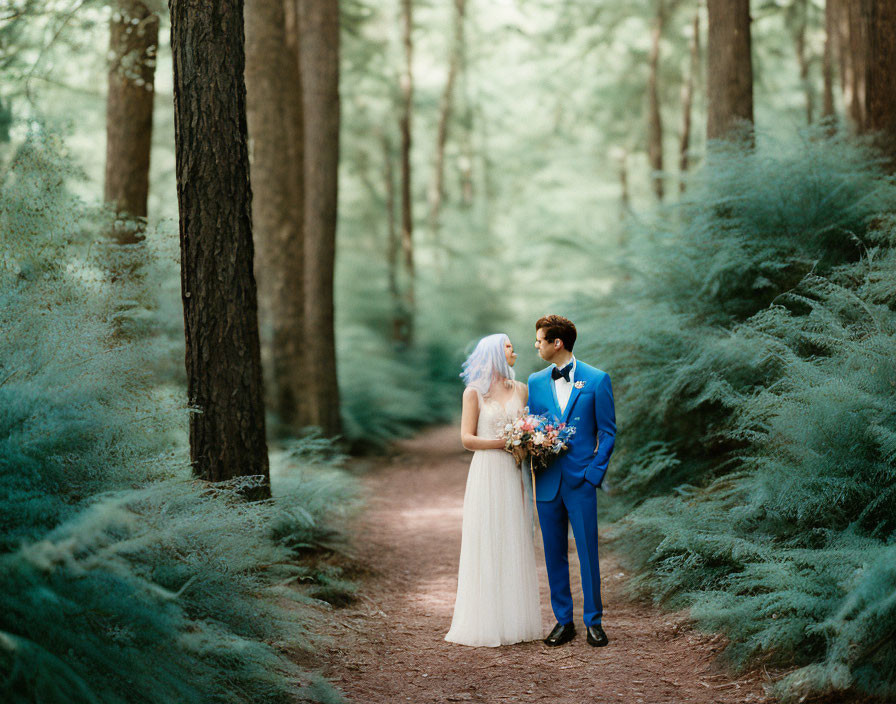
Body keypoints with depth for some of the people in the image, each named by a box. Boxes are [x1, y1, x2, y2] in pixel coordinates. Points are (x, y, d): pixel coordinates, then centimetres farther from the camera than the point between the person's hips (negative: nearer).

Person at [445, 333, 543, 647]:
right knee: (484, 543, -4)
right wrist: (503, 443, -13)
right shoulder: (474, 392, -1)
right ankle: (485, 623, -1)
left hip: (512, 473, 4)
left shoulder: (520, 390, 12)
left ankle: (514, 619, 10)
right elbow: (467, 439, -5)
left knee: (513, 542, 5)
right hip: (486, 471, -4)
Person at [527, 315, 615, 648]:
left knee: (588, 552, -1)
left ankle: (594, 621, 10)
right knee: (554, 554, 7)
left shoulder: (597, 380, -2)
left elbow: (607, 432, 0)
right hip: (547, 482, 4)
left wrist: (593, 473, -8)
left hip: (581, 481, -3)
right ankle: (563, 621, 16)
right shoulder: (536, 382, 9)